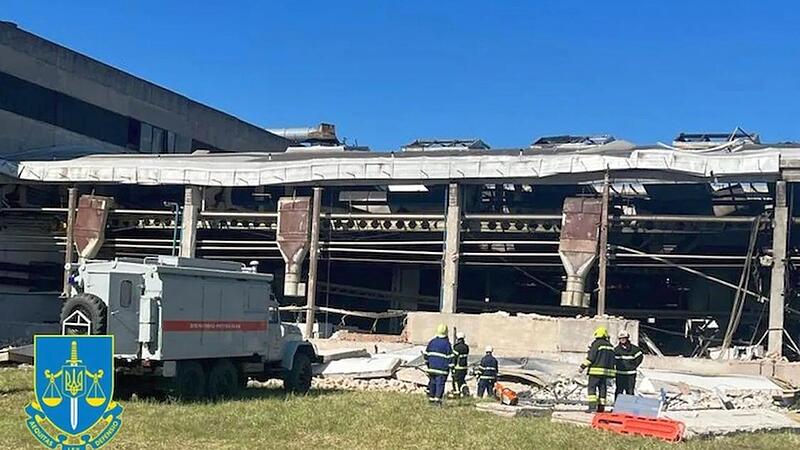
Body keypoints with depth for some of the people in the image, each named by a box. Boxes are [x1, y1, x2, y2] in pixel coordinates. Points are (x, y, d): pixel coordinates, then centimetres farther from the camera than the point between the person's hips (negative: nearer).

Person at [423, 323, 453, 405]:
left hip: (432, 367, 5)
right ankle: (437, 399, -6)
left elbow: (426, 354, 12)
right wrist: (449, 366, 0)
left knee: (432, 382, 14)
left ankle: (431, 397, 19)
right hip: (442, 368, -5)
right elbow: (450, 357, -8)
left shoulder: (432, 341, 5)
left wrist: (427, 363, 23)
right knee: (440, 383, -1)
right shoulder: (446, 343, -9)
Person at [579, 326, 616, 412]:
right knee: (602, 388, 10)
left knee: (592, 387, -5)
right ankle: (601, 407, 9)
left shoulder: (596, 344, -8)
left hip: (596, 370, -7)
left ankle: (592, 406, -15)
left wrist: (583, 366, -8)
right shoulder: (610, 346, 15)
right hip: (606, 371, 7)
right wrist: (612, 371, 26)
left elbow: (590, 357, -13)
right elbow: (613, 360, 19)